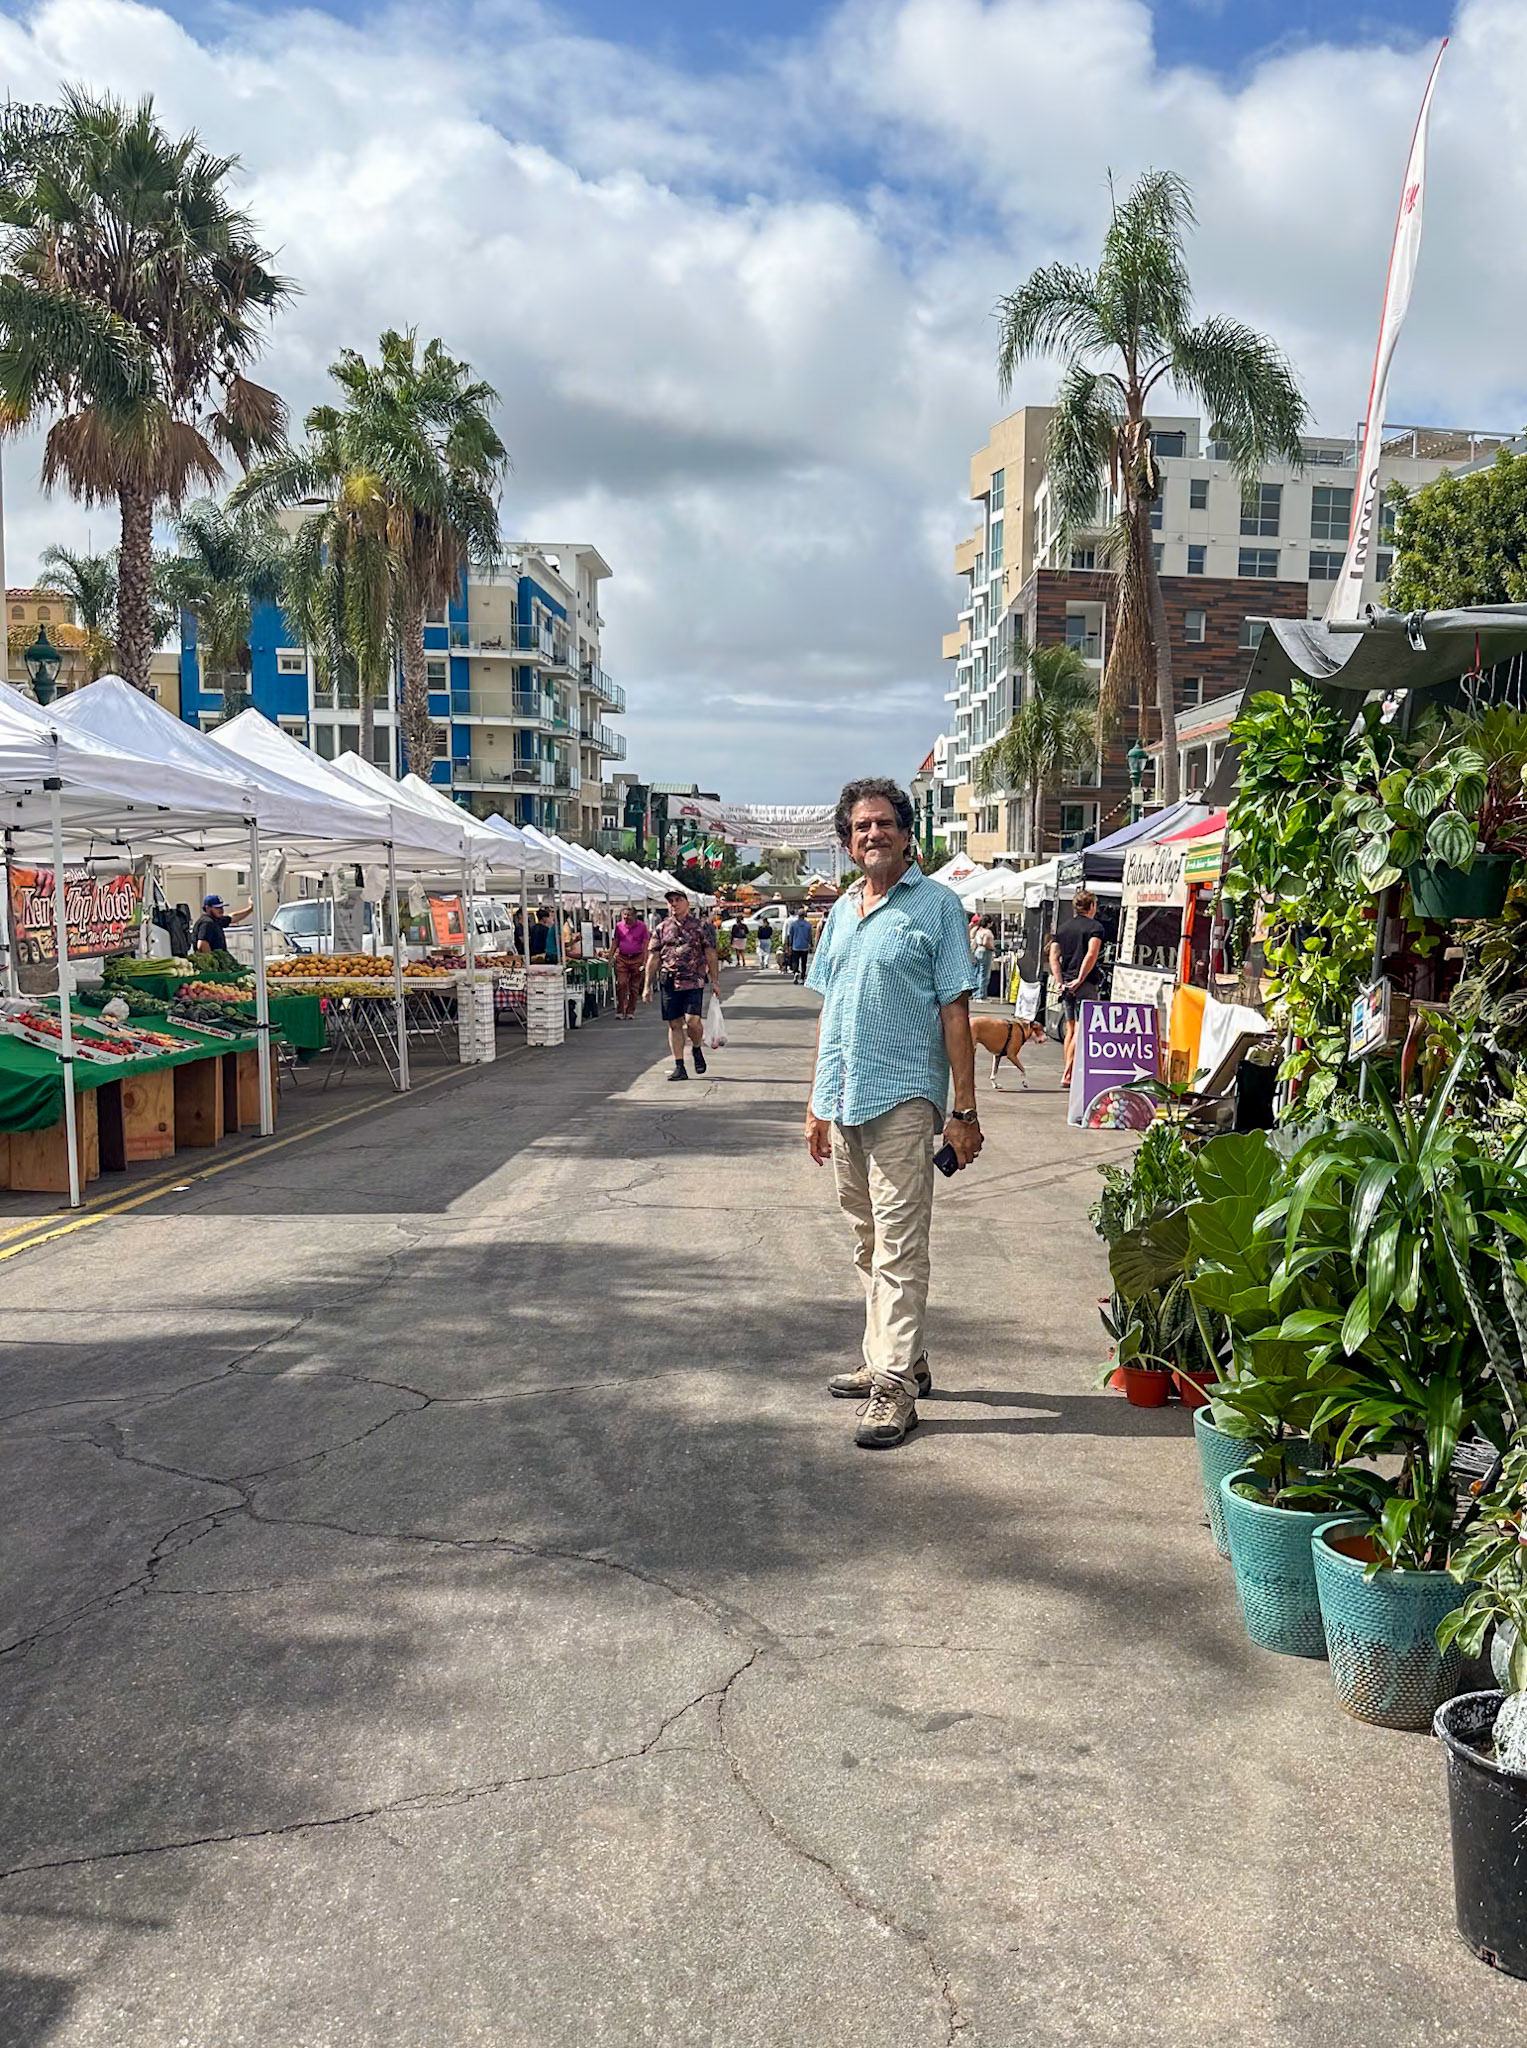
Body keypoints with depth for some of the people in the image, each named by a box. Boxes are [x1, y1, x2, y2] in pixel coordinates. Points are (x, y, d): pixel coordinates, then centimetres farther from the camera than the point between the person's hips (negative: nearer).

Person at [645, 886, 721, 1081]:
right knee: (674, 1024, 3)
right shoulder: (662, 928, 10)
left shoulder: (700, 926, 6)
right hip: (668, 983, 2)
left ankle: (697, 1049, 18)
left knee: (692, 1021, -14)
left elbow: (710, 955, 7)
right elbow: (653, 958, 11)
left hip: (694, 982, -2)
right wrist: (647, 986, 7)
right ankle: (679, 1068, 9)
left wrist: (715, 981, 2)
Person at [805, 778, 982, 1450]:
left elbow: (954, 1012, -6)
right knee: (869, 1245, 14)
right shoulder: (841, 910, 16)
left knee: (898, 1248, -7)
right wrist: (818, 1101, 18)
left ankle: (894, 1389, -3)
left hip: (902, 1098, -7)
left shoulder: (936, 904, -2)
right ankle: (896, 1360, 27)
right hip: (843, 1100, 7)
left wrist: (965, 1111, -10)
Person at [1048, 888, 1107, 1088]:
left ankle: (1069, 1074, 16)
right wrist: (1080, 979, -13)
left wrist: (1059, 981, 0)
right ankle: (1067, 1074, -10)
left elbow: (1054, 955, 5)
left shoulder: (1063, 927, 14)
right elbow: (1091, 954, -17)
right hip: (1086, 984, -6)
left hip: (1066, 984, 6)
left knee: (1070, 1030, 13)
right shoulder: (1095, 927, -4)